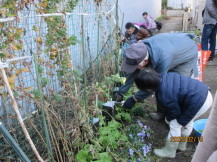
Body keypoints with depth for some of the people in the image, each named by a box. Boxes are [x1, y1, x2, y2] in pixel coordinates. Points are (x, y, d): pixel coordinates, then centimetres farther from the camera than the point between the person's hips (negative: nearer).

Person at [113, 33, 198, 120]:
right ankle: (161, 112, 18)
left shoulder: (163, 58, -47)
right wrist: (121, 91, -17)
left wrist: (134, 99, -29)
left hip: (187, 55, -6)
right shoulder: (140, 50, -27)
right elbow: (132, 73, -15)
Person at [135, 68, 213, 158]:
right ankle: (182, 145, 48)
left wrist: (168, 118, 17)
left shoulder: (163, 96, -21)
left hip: (198, 103, -9)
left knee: (175, 124, 4)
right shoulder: (166, 76, 0)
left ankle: (169, 151, 23)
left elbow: (175, 112, -5)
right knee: (187, 120, 28)